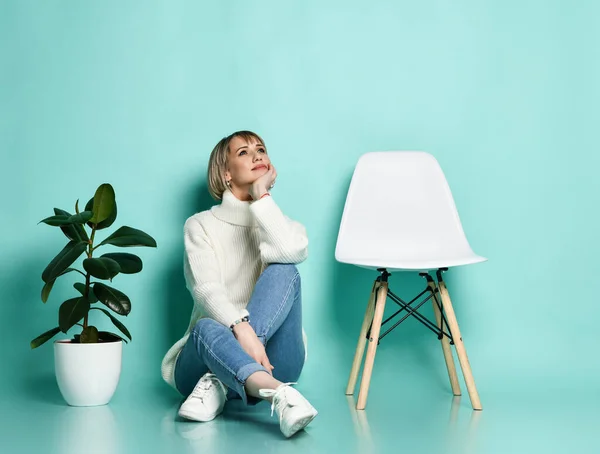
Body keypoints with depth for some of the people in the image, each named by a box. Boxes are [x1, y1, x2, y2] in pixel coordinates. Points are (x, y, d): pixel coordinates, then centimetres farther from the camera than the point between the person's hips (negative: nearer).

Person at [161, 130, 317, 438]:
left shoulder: (282, 224, 14)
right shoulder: (201, 225, 7)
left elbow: (293, 252, -15)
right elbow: (206, 289, -13)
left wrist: (261, 195, -4)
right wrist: (241, 328, -33)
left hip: (271, 360, 2)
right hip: (220, 344, -1)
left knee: (282, 270, -25)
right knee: (207, 328, -38)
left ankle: (219, 384, -36)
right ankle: (281, 396, -62)